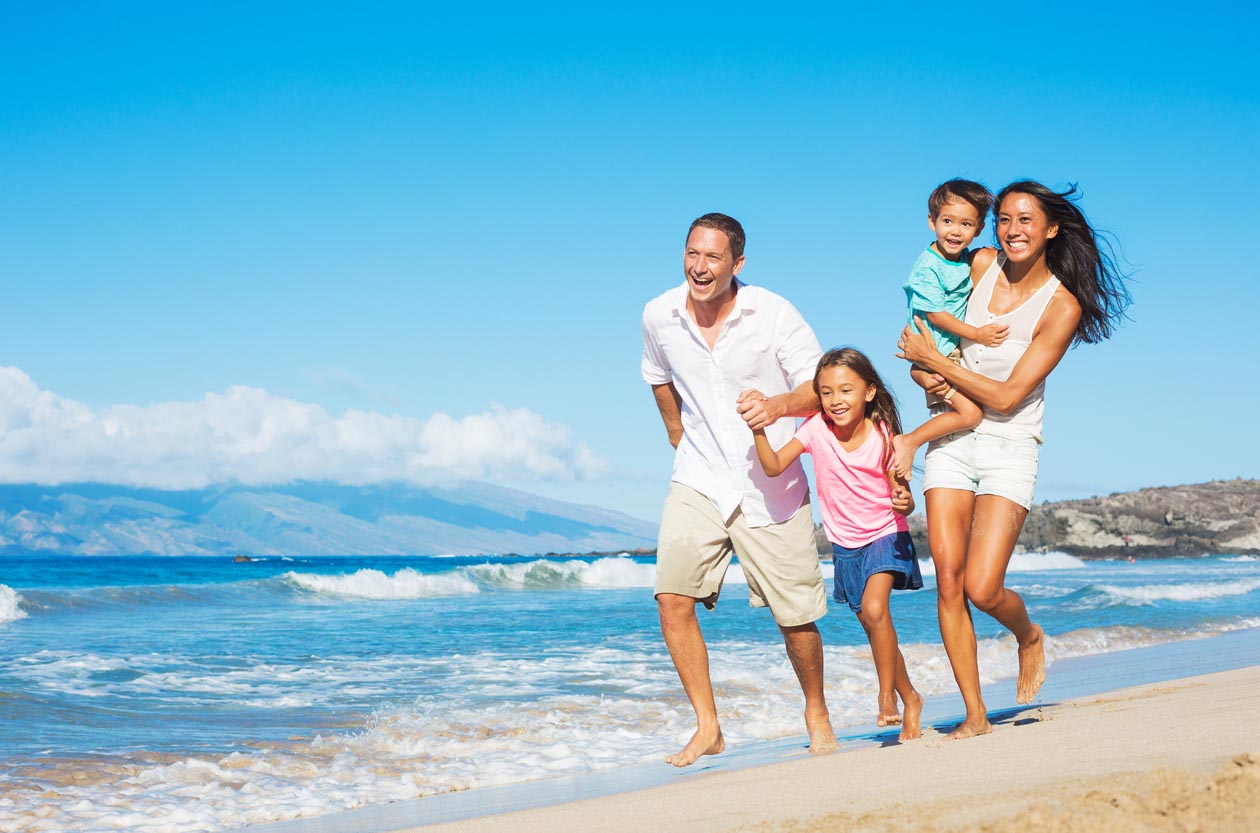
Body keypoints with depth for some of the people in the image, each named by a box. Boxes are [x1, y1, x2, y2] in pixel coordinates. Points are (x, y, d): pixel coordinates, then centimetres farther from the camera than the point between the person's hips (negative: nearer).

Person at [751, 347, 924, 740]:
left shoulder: (883, 435, -16)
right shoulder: (817, 429, -13)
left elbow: (902, 497, -13)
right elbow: (773, 466, -25)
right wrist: (759, 432, -41)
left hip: (886, 535, -3)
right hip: (845, 543, 3)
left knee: (874, 608, -26)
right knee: (875, 629, 11)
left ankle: (888, 695, -10)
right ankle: (909, 699, 32)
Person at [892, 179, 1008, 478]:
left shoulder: (968, 260, 4)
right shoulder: (928, 267, -20)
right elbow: (936, 315, -19)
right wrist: (977, 334, -19)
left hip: (958, 350, 9)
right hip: (936, 354, -9)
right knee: (969, 413, -16)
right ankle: (907, 442, -7)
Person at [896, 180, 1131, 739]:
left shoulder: (1063, 306, -11)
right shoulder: (981, 265, 1)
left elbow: (1006, 397, -15)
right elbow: (927, 324, 16)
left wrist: (935, 360, -12)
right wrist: (926, 371, -6)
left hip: (1010, 447, -4)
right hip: (952, 438, 4)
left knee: (982, 588, -14)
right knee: (948, 581, -5)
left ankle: (1030, 638, 22)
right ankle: (975, 715, 4)